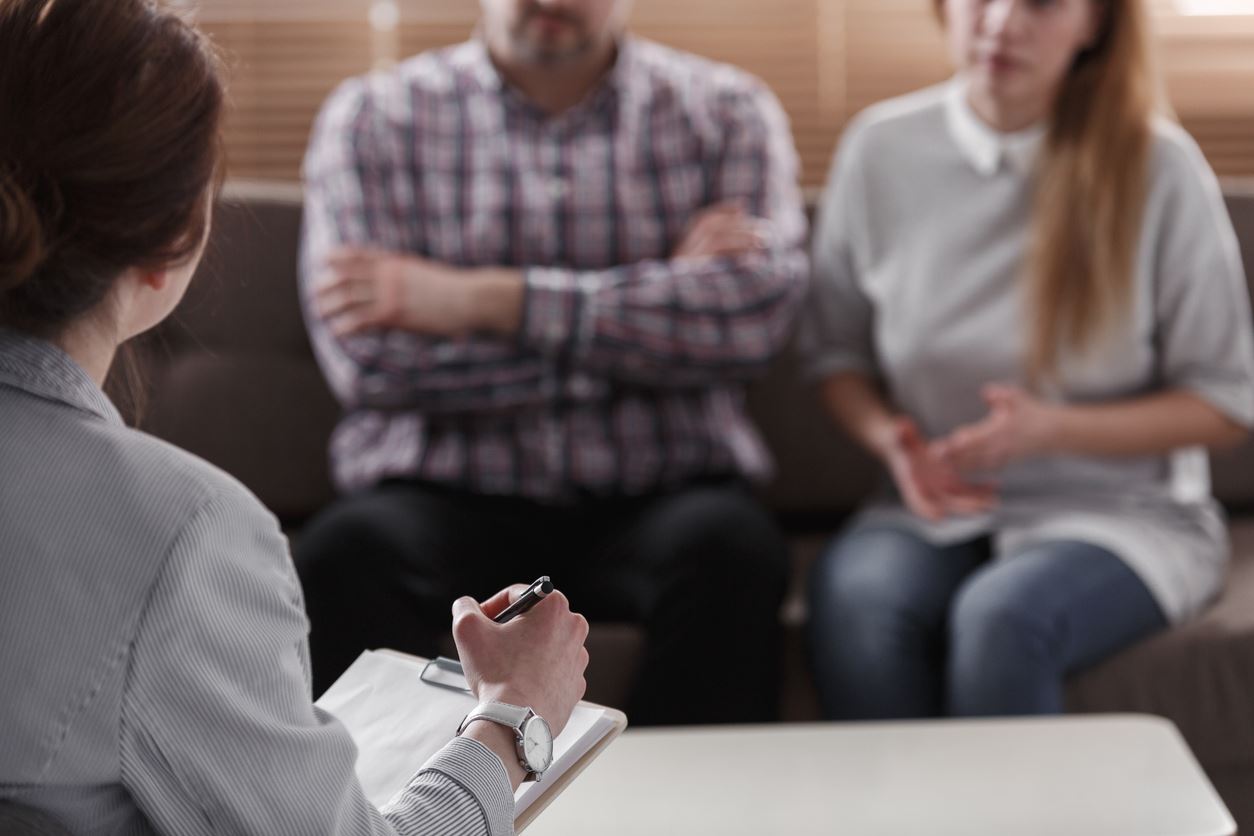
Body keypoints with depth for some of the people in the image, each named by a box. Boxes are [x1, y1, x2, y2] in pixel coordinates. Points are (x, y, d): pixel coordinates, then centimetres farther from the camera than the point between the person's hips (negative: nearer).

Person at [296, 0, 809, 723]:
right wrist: (653, 311, -7)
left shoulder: (726, 112, 9)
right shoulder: (373, 118, 7)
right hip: (448, 499, 0)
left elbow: (760, 307, -10)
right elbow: (368, 362, -8)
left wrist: (481, 298, -13)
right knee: (347, 550, -31)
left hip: (657, 499, 1)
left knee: (730, 545, -31)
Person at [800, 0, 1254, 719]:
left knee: (1000, 616, -35)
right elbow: (836, 353, 12)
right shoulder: (882, 148, 1)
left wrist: (1052, 429, -17)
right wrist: (891, 438, -10)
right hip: (936, 507, 2)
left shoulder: (1158, 167, -7)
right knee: (853, 597, -32)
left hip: (1123, 511, -2)